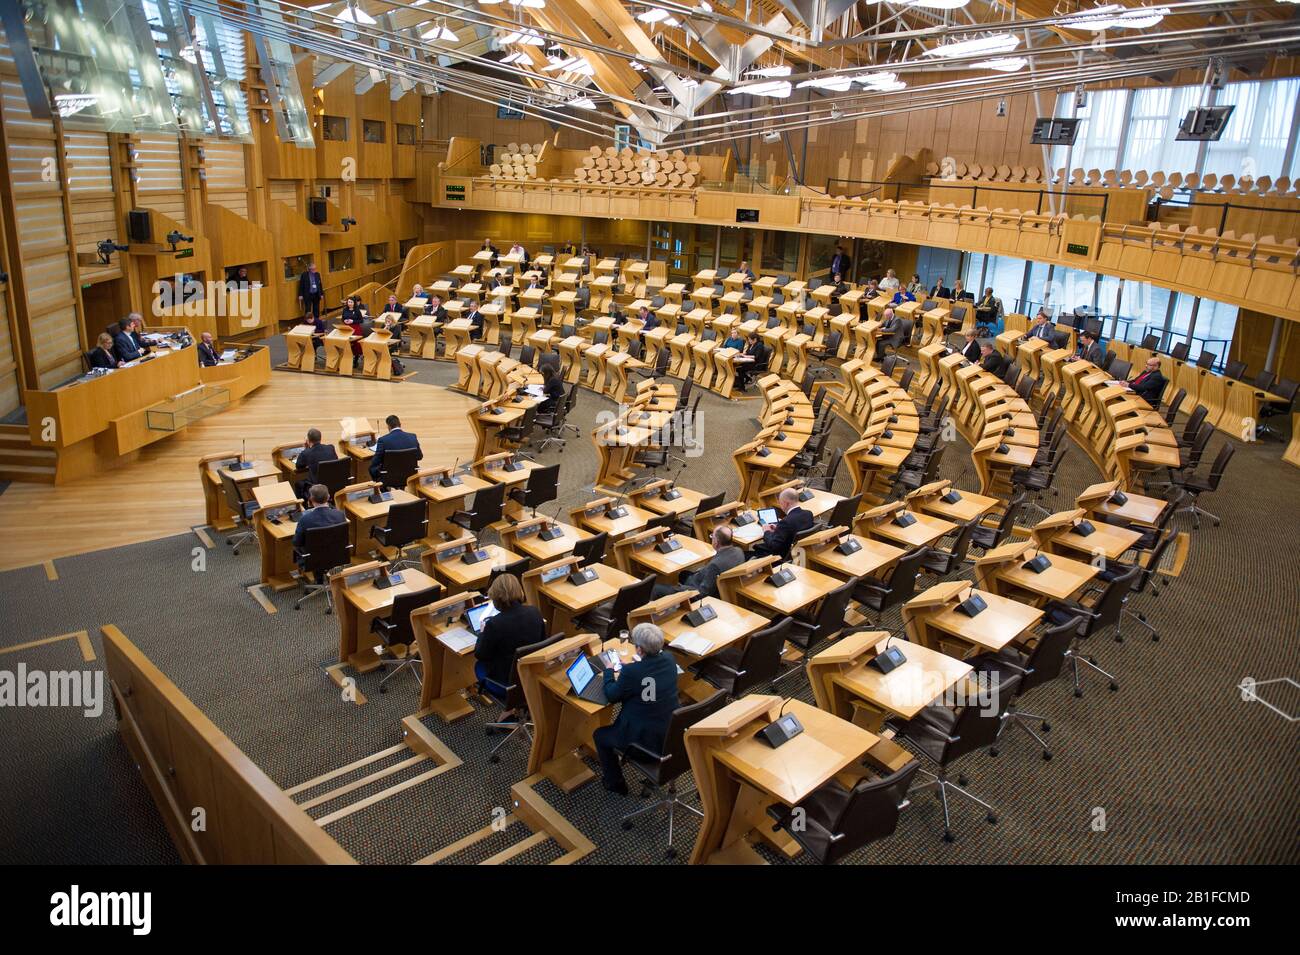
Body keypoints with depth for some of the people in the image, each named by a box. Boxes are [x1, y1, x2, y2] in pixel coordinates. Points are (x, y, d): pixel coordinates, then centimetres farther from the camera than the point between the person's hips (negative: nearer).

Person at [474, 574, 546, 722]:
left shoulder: (494, 624, -27)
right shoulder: (535, 612, -13)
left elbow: (480, 655, -11)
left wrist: (483, 633, 7)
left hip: (507, 683, -4)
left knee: (478, 664, 25)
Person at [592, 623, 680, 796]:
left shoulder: (631, 672, -28)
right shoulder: (669, 660, -9)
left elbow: (612, 695, -9)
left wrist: (609, 671, 7)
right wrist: (622, 671, 12)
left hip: (644, 739, -7)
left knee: (599, 735, 21)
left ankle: (615, 783, 34)